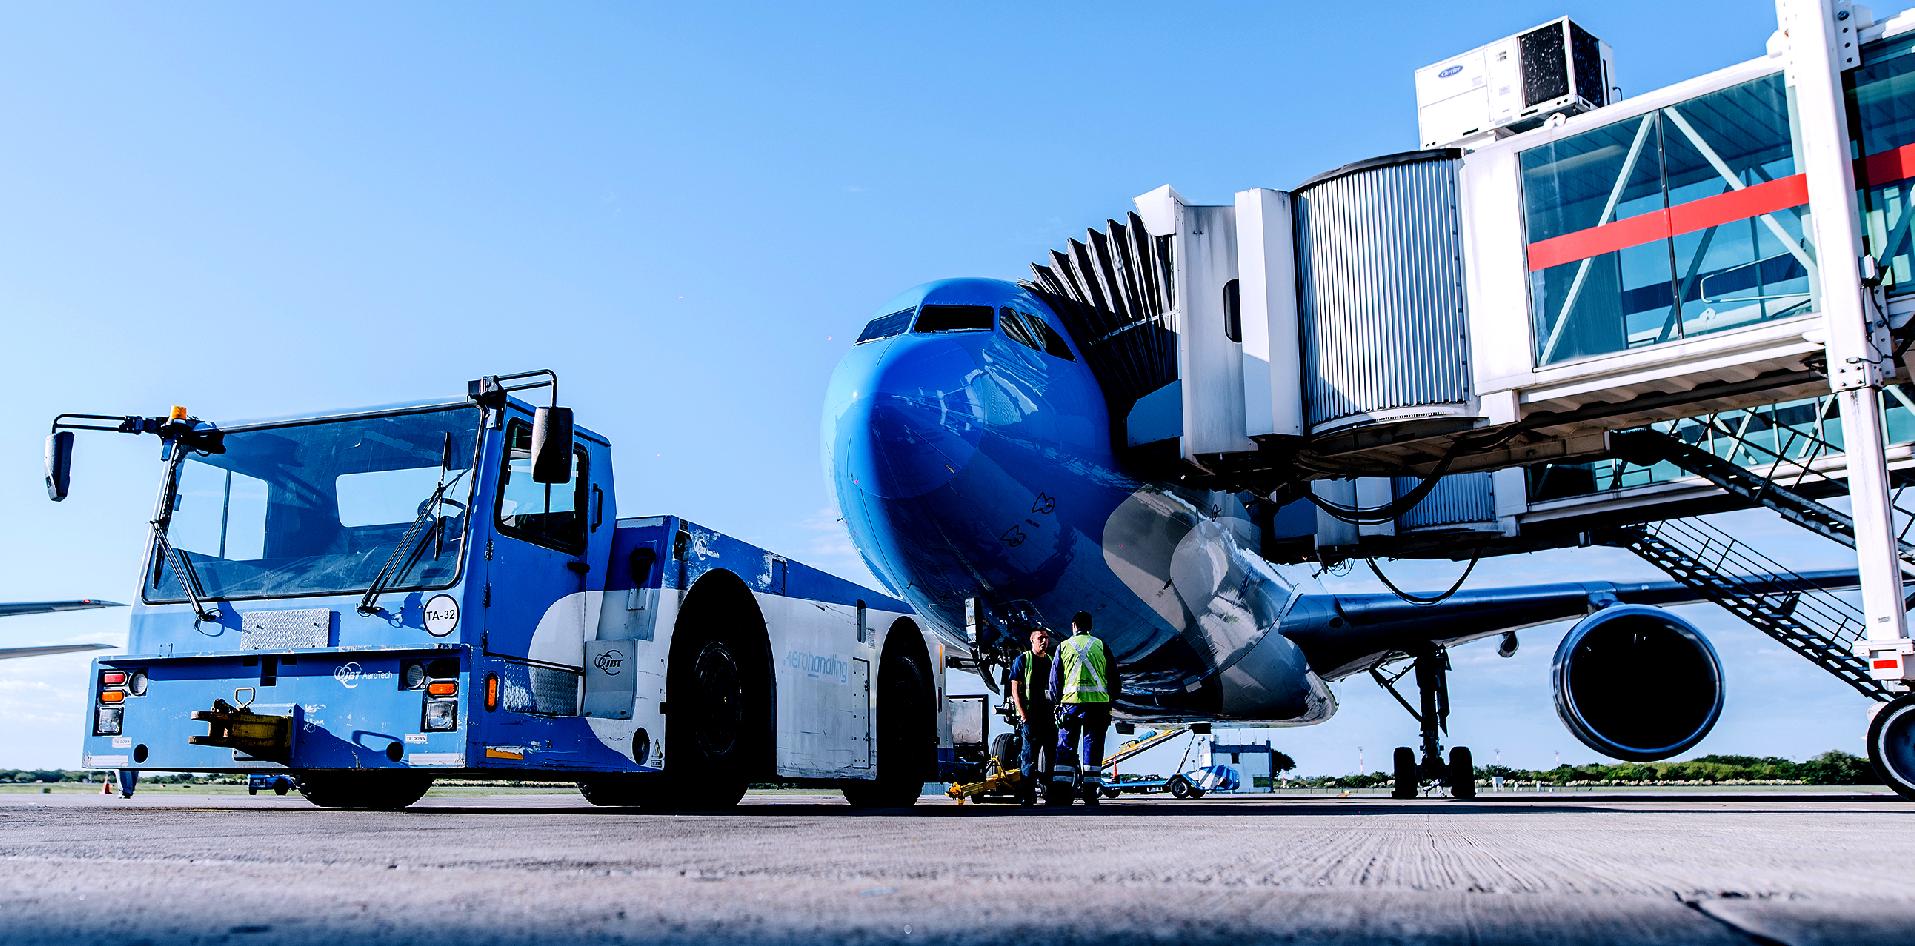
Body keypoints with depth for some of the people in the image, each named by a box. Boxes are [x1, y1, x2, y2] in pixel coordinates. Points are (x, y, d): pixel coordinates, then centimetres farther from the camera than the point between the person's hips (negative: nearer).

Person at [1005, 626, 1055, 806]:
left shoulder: (1051, 661, 18)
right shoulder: (1022, 660, 3)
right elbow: (1015, 690, -2)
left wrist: (1057, 711, 8)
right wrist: (1024, 715, -11)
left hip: (1049, 716, 5)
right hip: (1030, 716, -5)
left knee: (1051, 754, 3)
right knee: (1029, 756, -6)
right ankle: (1027, 797, -3)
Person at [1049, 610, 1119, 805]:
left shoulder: (1063, 647, 8)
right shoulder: (1100, 646, 8)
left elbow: (1055, 679, 8)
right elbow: (1113, 676, 9)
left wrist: (1057, 702, 17)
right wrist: (1110, 701, 17)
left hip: (1071, 702, 0)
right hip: (1098, 702, 0)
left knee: (1065, 747, 5)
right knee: (1093, 746, 4)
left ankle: (1060, 793, 0)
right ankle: (1090, 794, 2)